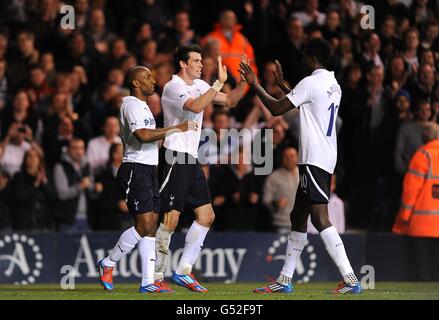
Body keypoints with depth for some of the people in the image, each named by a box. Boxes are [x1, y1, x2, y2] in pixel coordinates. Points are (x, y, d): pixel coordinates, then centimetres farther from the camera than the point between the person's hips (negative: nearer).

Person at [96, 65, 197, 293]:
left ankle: (148, 282, 1)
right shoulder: (131, 105, -12)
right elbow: (142, 135, -27)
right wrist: (176, 129, -23)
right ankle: (108, 264, 1)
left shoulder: (142, 106, 21)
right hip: (135, 170, -10)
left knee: (151, 226, 3)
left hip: (147, 170, 10)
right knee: (144, 225, -13)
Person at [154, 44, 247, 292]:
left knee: (206, 216, 7)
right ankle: (156, 276, -4)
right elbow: (196, 106, -28)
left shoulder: (199, 85, 15)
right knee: (171, 220, -11)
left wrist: (244, 81, 4)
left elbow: (229, 101, 19)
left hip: (192, 160, 9)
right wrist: (219, 83, -26)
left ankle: (183, 272, 11)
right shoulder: (173, 87, -11)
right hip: (177, 158, -9)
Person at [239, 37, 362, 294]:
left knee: (320, 218, -15)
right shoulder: (334, 85, 15)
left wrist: (255, 84, 1)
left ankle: (351, 280, -22)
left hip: (314, 160, -10)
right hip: (325, 158, 10)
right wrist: (283, 85, 41)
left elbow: (277, 109, -10)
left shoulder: (310, 83, -13)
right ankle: (285, 280, 19)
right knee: (298, 216, 14)